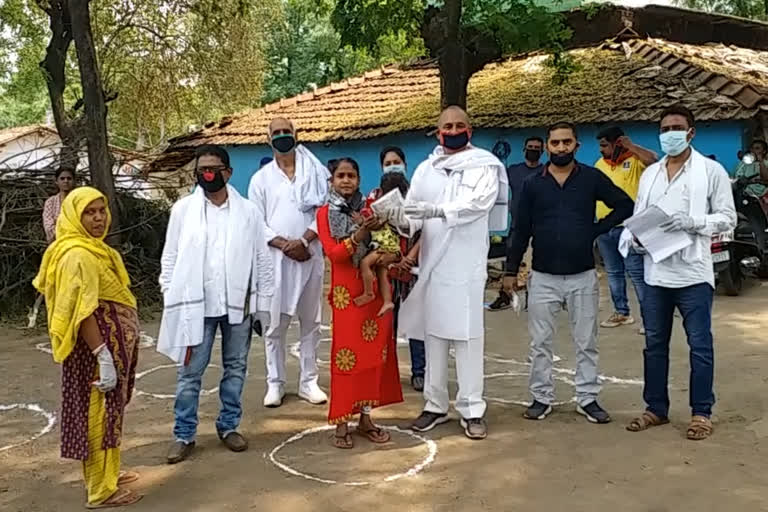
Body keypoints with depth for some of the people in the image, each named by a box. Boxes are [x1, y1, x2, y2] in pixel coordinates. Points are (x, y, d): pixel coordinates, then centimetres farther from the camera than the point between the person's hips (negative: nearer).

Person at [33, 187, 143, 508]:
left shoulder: (93, 249, 12)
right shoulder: (78, 255, -19)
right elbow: (83, 312, -25)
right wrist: (103, 356, -28)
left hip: (111, 344, 10)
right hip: (98, 347, -10)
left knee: (106, 412, 18)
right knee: (99, 414, -1)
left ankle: (105, 475, 31)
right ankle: (102, 491, 9)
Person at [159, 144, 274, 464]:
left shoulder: (247, 210, 1)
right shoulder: (183, 209, 0)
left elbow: (261, 258, 4)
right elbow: (170, 257, 3)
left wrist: (263, 300, 1)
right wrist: (171, 297, -3)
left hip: (238, 302, 1)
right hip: (195, 303, -1)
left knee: (236, 367, 12)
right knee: (190, 372, 2)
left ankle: (229, 426, 26)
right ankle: (184, 434, 13)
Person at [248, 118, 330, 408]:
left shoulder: (315, 173, 7)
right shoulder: (261, 178, 9)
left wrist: (304, 240, -14)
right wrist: (284, 244, -11)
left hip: (310, 256, 0)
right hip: (276, 259, 0)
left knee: (311, 323, 6)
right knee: (275, 325, 1)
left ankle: (309, 382, 14)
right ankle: (275, 383, 11)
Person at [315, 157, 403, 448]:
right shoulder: (325, 213, 0)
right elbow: (333, 253, -12)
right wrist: (360, 234, -25)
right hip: (346, 292, -3)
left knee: (373, 352, 6)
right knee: (346, 352, -3)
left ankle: (366, 417, 16)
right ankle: (342, 422, 5)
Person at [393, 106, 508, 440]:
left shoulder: (485, 166, -1)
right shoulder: (425, 169, 12)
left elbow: (478, 202, -18)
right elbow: (412, 207, 5)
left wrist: (436, 210, -31)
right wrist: (405, 222, -19)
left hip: (467, 265, -4)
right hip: (432, 263, 4)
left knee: (468, 337, -3)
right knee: (433, 335, 9)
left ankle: (471, 409, 6)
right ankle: (435, 404, 19)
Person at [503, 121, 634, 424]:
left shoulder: (592, 178, 0)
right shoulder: (533, 184, 4)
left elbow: (625, 205, 7)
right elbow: (521, 230, 5)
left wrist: (597, 230, -3)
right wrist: (511, 270, 3)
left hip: (582, 276, 0)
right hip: (543, 277, 1)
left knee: (586, 342, 7)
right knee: (540, 343, 6)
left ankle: (587, 399, 18)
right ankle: (542, 398, 17)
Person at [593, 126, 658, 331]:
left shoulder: (634, 160, -7)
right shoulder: (600, 164, 13)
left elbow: (654, 160, -28)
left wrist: (631, 146, -21)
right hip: (604, 227, 7)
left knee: (636, 273, -6)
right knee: (613, 272, 14)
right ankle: (621, 312, 25)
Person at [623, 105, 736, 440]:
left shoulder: (711, 171, -1)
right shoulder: (650, 174, 13)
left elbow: (728, 217, -4)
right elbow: (638, 216, 13)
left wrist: (693, 222, -19)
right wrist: (633, 236, -8)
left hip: (693, 273, -5)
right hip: (655, 272, 5)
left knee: (700, 345, 2)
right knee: (654, 344, 12)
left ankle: (701, 412, 14)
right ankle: (656, 408, 24)